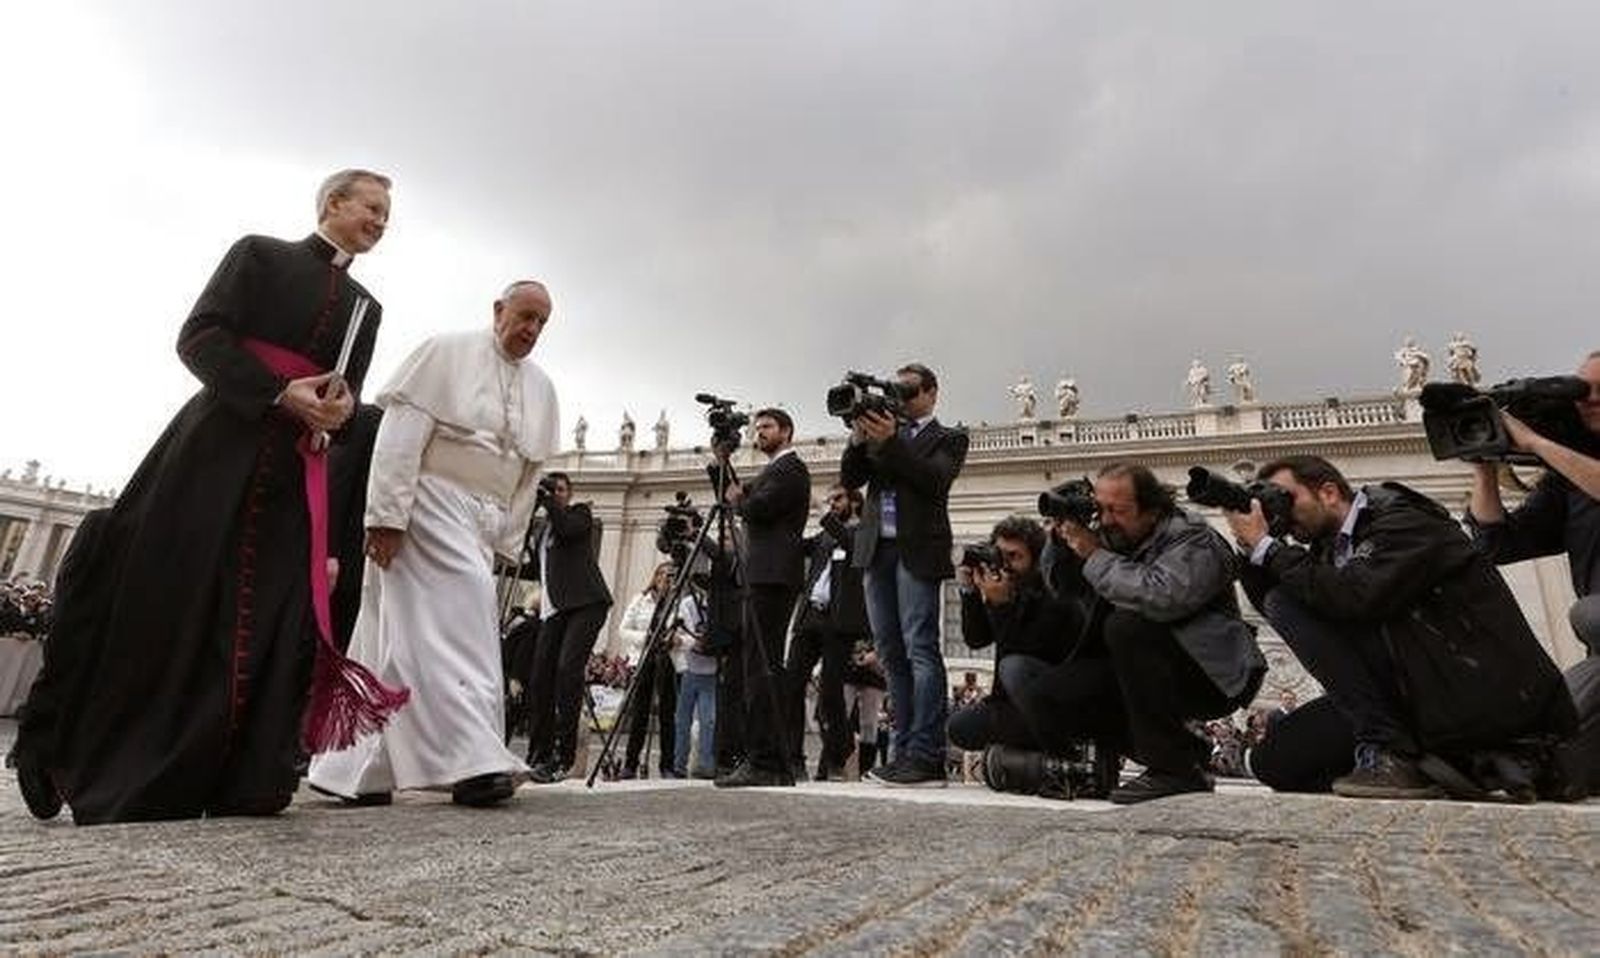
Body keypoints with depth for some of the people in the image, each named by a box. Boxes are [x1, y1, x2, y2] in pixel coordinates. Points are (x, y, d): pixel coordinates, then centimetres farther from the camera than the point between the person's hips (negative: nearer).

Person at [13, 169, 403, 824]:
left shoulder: (366, 307, 20)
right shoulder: (261, 255, 8)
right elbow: (199, 337, -2)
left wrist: (338, 409, -6)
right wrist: (280, 393, -15)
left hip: (298, 471, 4)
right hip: (220, 445, -3)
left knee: (272, 618, -5)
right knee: (161, 600, -2)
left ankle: (239, 780, -3)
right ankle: (85, 762, 13)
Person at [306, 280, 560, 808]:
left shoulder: (540, 388, 14)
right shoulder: (447, 353, -2)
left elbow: (527, 477, 15)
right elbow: (400, 434, -10)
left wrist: (506, 542, 9)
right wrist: (387, 515, -17)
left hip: (482, 522, 6)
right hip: (431, 503, -6)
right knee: (464, 613, -18)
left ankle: (353, 769, 15)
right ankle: (473, 758, -16)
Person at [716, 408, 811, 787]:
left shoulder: (791, 468, -3)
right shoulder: (770, 472, 28)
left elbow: (758, 508, -15)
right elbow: (737, 499, 23)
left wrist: (737, 499, 5)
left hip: (772, 575, -10)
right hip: (762, 576, 10)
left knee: (762, 665, -14)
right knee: (758, 665, 8)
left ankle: (765, 762, -14)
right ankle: (770, 762, 12)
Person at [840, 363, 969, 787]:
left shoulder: (948, 438, 9)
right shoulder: (881, 435, 22)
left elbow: (936, 479, -10)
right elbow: (850, 479, 11)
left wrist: (890, 442, -15)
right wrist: (859, 439, -4)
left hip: (917, 550, -5)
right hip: (876, 549, 6)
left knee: (920, 651, -10)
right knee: (891, 654, 6)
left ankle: (927, 757, -9)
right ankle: (905, 751, 12)